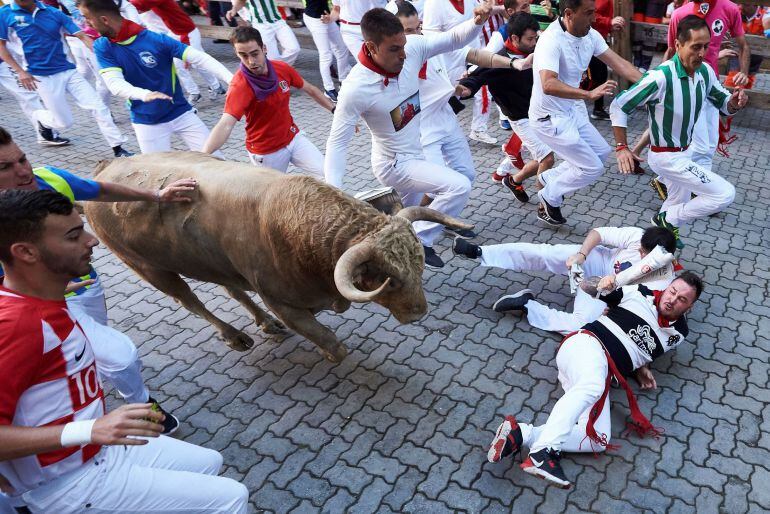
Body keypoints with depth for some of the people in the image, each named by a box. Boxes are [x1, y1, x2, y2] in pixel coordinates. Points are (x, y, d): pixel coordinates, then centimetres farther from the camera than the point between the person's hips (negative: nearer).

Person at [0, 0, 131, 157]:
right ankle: (39, 117, 34)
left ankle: (118, 150, 2)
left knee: (99, 108, -7)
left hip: (68, 71, 2)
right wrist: (20, 72, -8)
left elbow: (83, 37, -3)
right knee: (63, 122, 0)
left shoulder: (54, 13, 1)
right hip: (42, 77, -2)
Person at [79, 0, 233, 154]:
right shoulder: (103, 47, -6)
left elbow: (200, 58, -20)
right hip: (146, 122, 2)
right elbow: (115, 83, -20)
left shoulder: (155, 39, -17)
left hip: (180, 112, -1)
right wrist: (145, 95, -42)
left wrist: (232, 80, -34)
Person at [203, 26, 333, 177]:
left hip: (293, 138, 5)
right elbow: (225, 125, -40)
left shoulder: (282, 68, -9)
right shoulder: (240, 85, -27)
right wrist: (202, 157, -53)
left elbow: (310, 90, 8)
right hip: (266, 151, -5)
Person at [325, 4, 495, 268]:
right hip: (394, 164, -7)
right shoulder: (356, 88, -30)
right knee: (459, 186, -21)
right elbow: (337, 142, -24)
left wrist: (478, 21, -29)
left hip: (414, 154, 7)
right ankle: (420, 242, -3)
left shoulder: (412, 47, -16)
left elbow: (454, 38, -6)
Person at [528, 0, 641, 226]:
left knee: (601, 152, 21)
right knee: (593, 168, -4)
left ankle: (549, 178, 30)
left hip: (573, 110, 9)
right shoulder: (551, 40, -28)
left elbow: (618, 63, -3)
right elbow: (548, 85, -43)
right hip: (550, 117, -9)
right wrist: (589, 94, -51)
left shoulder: (590, 35, -3)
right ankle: (550, 198, 17)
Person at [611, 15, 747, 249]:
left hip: (686, 151, 8)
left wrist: (735, 101, -16)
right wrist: (622, 147, -25)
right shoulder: (661, 77, -29)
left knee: (679, 204, 26)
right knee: (725, 194, -12)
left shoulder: (705, 71, -7)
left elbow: (723, 104, 8)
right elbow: (618, 106, -23)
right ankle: (667, 220, 5)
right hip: (667, 158, -8)